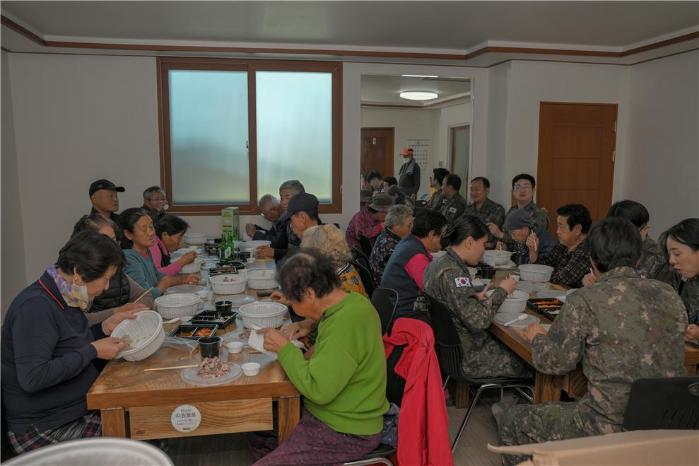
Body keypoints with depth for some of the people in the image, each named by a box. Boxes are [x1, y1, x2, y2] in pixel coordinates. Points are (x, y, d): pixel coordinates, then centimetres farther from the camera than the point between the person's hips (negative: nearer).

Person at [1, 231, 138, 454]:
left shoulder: (64, 298, 5)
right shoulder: (35, 307, -23)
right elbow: (32, 378, -28)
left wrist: (105, 327, 3)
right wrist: (93, 351, -22)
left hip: (80, 409, 9)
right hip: (46, 430, -9)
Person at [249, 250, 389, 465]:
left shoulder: (345, 325, -30)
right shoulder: (353, 301, -2)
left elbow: (318, 390, -29)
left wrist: (284, 349, -18)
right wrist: (309, 326, 5)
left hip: (346, 433, -9)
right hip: (344, 414, 10)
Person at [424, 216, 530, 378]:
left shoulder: (438, 263, 3)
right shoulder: (452, 273, -25)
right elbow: (478, 321, -26)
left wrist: (475, 297, 2)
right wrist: (501, 291, -14)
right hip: (464, 357, -9)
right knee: (525, 364, 3)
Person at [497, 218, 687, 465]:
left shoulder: (584, 301, -17)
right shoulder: (670, 295, 0)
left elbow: (554, 363, -7)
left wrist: (537, 336, 14)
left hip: (611, 429, -7)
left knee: (511, 421, 14)